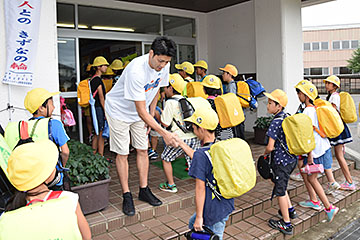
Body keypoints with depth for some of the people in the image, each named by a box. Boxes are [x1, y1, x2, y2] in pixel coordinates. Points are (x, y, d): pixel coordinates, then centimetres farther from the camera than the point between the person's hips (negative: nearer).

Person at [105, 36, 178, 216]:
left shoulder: (163, 66, -14)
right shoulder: (136, 71, -37)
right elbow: (141, 111, -35)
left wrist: (151, 116, 4)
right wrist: (164, 133, -36)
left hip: (140, 112, 6)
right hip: (119, 110, -6)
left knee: (142, 150, 7)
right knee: (122, 153, -1)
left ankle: (144, 190, 19)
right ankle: (126, 196, 11)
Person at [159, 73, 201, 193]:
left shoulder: (170, 102, -7)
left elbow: (165, 123, -7)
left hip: (181, 138, -6)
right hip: (195, 136, 6)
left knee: (165, 158, 13)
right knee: (193, 161, 16)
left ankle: (171, 185, 19)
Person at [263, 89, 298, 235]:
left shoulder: (276, 122, -21)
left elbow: (270, 147, -22)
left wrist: (265, 153, -2)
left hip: (281, 161, -9)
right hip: (292, 159, 9)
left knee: (280, 190, 5)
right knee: (279, 182, 27)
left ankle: (286, 224, 17)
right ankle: (290, 210, 36)